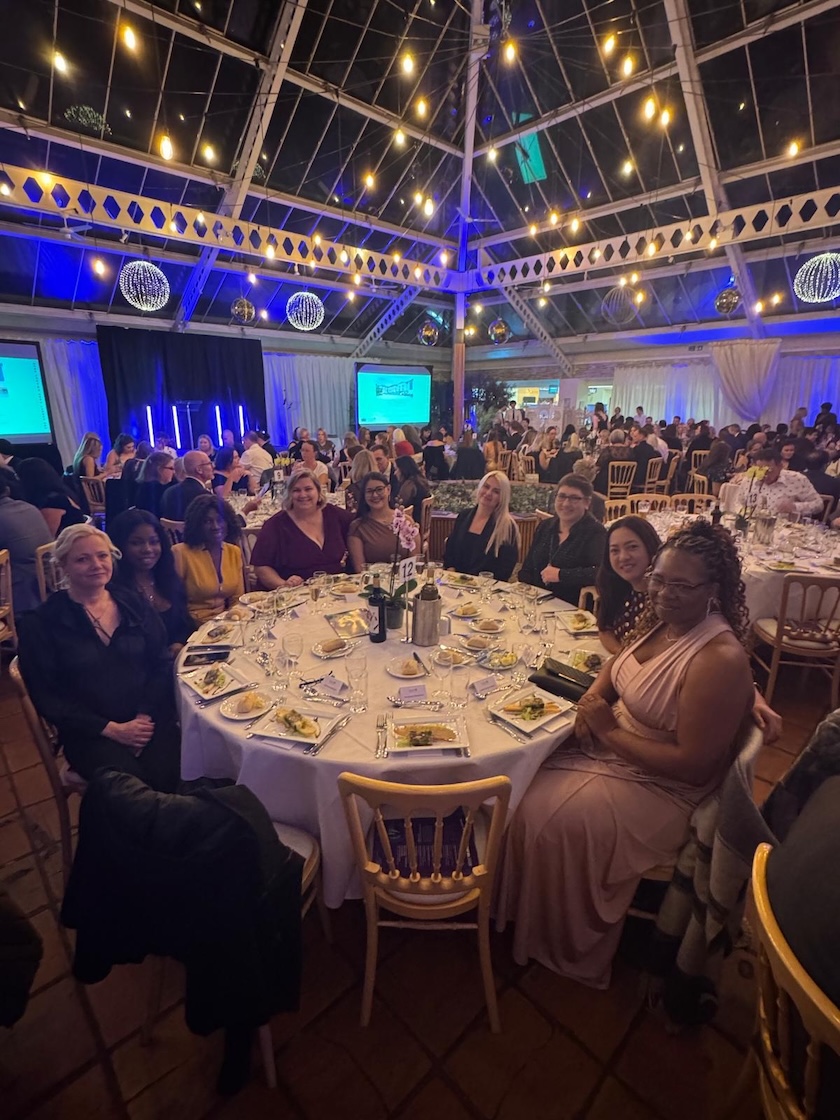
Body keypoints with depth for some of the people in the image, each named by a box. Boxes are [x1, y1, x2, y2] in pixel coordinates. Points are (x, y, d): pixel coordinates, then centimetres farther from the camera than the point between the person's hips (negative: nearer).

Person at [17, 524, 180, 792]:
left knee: (173, 777, -21)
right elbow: (47, 697, -1)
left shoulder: (135, 605, 9)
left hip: (149, 720, 2)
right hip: (91, 733, -2)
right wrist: (111, 729, -10)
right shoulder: (41, 623, 0)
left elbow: (162, 665, 7)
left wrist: (145, 716, -8)